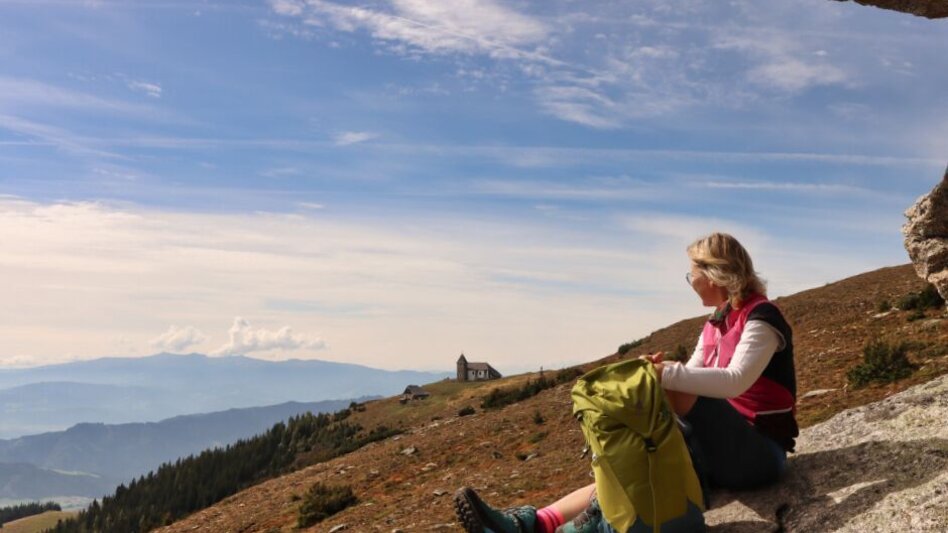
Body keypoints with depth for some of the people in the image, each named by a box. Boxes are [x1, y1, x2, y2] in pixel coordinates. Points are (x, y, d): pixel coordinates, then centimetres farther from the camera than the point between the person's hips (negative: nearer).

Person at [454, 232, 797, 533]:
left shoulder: (761, 318, -11)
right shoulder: (716, 324, 15)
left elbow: (736, 381, -28)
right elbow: (693, 376, 8)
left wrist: (667, 375, -38)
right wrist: (659, 371, -15)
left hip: (758, 454, -8)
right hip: (720, 451, 8)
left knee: (676, 389, -30)